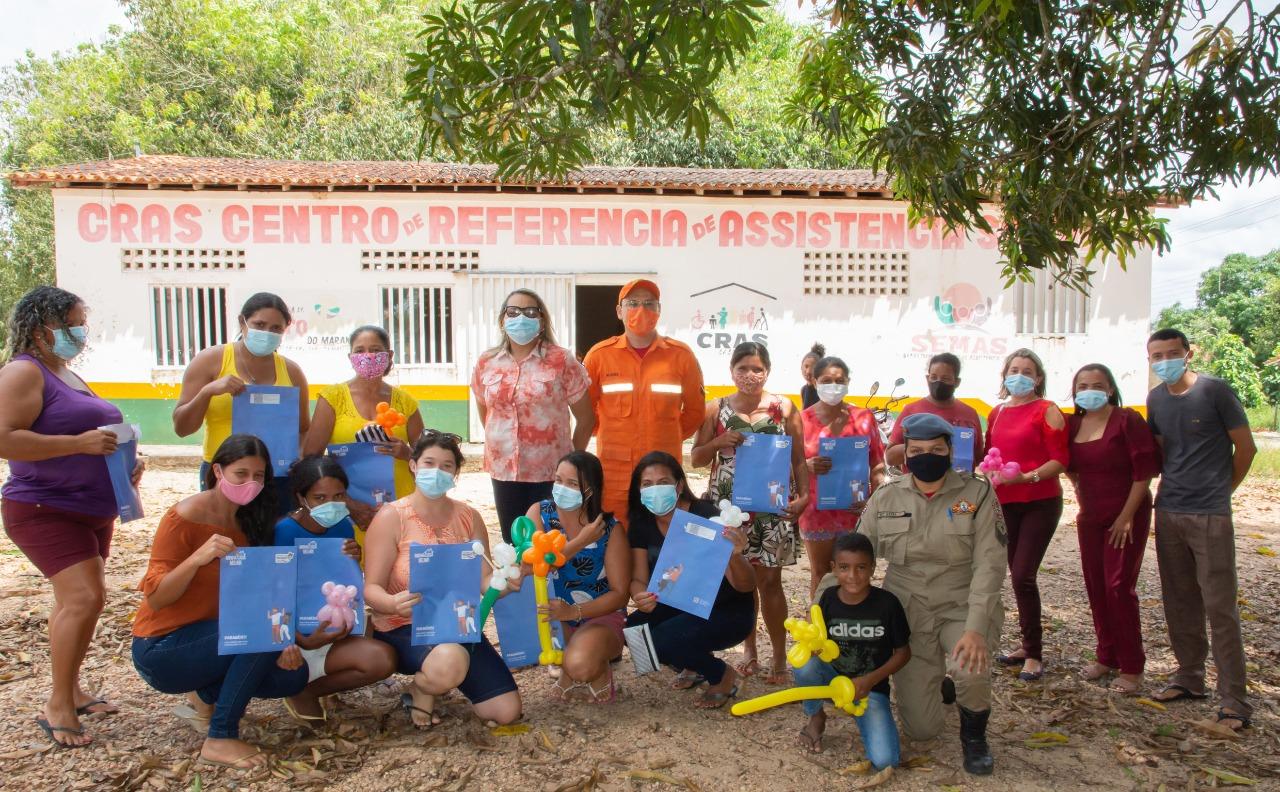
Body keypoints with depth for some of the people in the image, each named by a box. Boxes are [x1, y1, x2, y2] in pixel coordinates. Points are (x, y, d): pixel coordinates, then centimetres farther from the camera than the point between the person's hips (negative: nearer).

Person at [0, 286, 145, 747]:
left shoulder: (67, 375, 16)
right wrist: (79, 442, -25)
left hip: (91, 510, 9)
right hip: (46, 510, -9)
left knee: (81, 600, 14)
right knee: (83, 596, -17)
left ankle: (70, 690, 27)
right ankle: (58, 707, -5)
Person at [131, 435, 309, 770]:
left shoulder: (249, 521, 2)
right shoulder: (186, 516, -18)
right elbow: (154, 599, -19)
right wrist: (198, 558, -35)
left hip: (209, 639, 7)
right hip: (162, 649, -7)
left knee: (293, 674, -8)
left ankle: (207, 695, 13)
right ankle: (220, 739, -18)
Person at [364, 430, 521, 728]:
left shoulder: (468, 517, 4)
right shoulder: (391, 518, -10)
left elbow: (485, 577, 1)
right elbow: (371, 588, -14)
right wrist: (393, 603, -37)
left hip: (458, 626, 5)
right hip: (404, 628, -5)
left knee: (507, 711, -3)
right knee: (451, 662, -40)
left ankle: (438, 679, 23)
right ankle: (420, 690, -1)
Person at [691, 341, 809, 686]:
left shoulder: (784, 408, 1)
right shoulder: (716, 409, 4)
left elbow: (799, 460, 2)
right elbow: (696, 458, 7)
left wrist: (803, 495, -13)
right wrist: (719, 442, -12)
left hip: (772, 507, -2)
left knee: (768, 580, 1)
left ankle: (780, 657, 14)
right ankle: (749, 650, 26)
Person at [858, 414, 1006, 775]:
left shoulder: (977, 494, -8)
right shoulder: (886, 497, -1)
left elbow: (989, 565, -14)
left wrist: (976, 628, -25)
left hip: (961, 607, -2)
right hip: (906, 614, 2)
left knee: (970, 665, -34)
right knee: (921, 729, -1)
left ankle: (974, 736, 1)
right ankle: (940, 683, 37)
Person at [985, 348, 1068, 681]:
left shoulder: (1047, 411, -6)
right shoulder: (997, 414, 12)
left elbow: (1060, 460, -11)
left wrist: (1028, 477, -24)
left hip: (1040, 503, -6)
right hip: (1006, 503, 6)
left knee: (1023, 575, -11)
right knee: (1018, 575, 12)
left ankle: (1034, 655, 2)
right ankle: (1029, 645, 25)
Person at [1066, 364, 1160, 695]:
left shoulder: (1127, 420, -11)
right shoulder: (1073, 423, 6)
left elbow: (1145, 470, -13)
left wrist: (1127, 515, -14)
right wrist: (1081, 494, 8)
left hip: (1125, 516, -6)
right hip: (1089, 516, 6)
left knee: (1119, 587, -7)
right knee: (1096, 587, 9)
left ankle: (1131, 667, 5)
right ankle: (1107, 656, 23)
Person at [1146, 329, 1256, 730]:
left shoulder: (1215, 390, -8)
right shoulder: (1155, 399, 8)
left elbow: (1245, 447, -2)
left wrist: (1220, 491, 5)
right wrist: (1171, 486, 12)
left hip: (1210, 516, -6)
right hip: (1168, 513, 6)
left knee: (1220, 606, -4)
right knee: (1179, 602, 13)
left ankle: (1233, 698, 3)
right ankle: (1189, 677, 26)